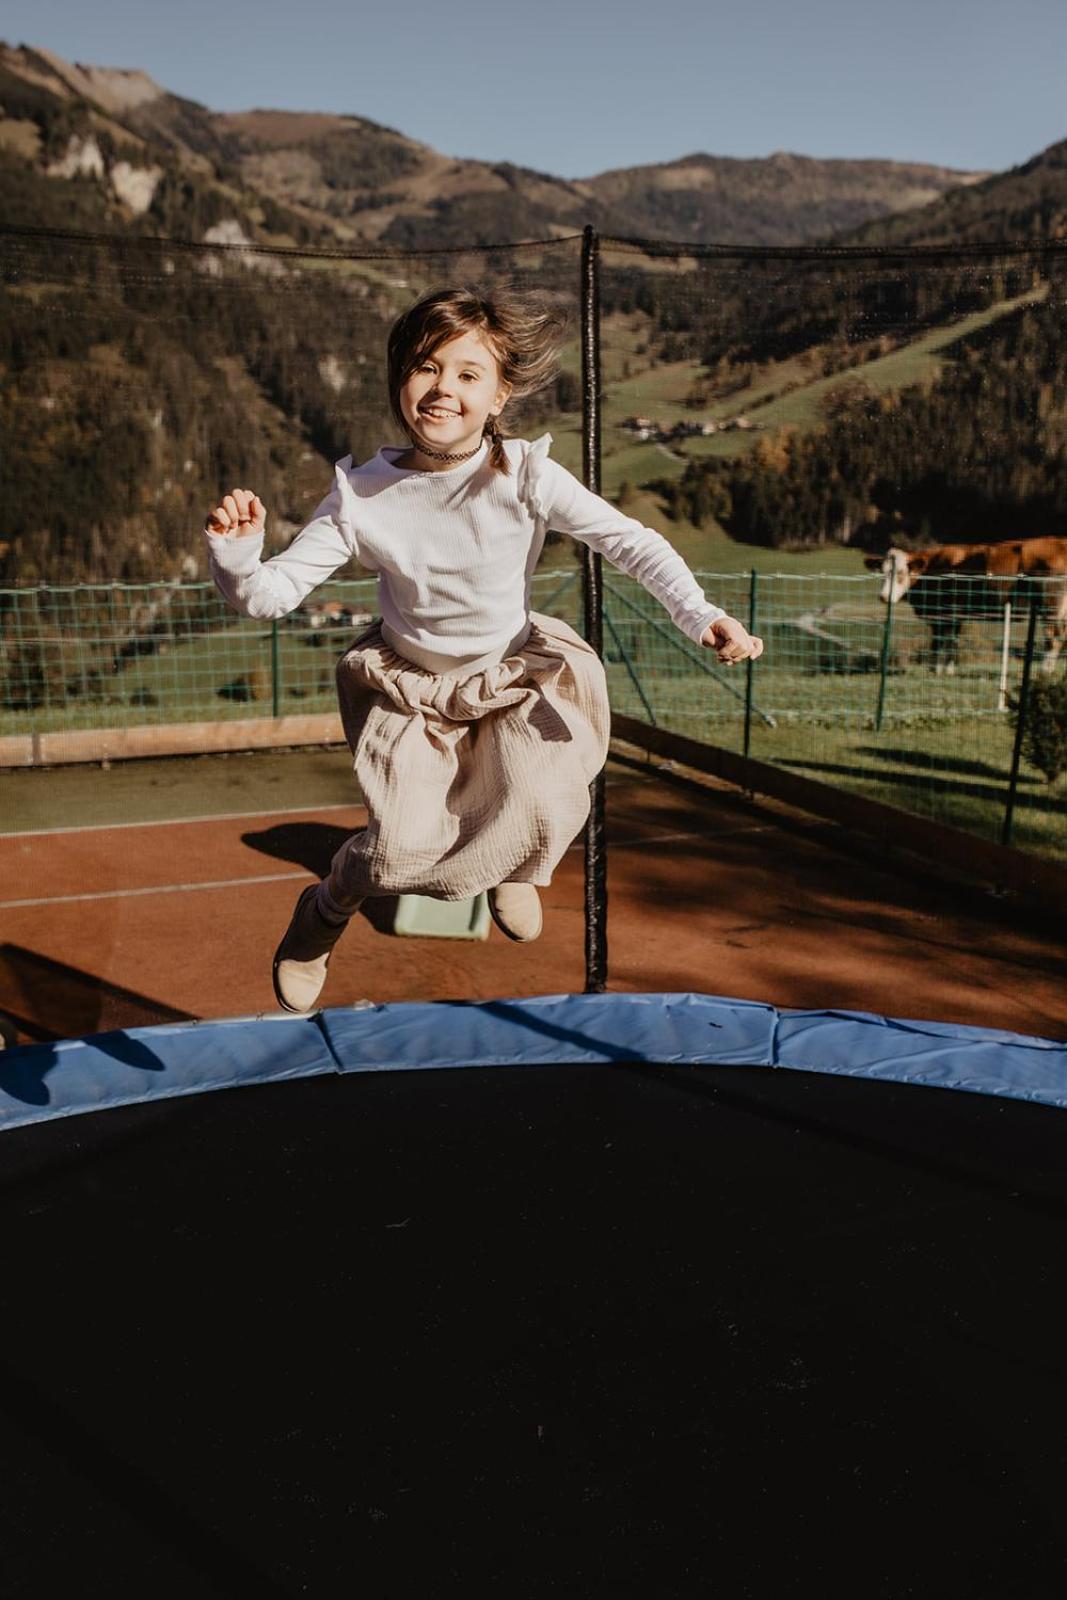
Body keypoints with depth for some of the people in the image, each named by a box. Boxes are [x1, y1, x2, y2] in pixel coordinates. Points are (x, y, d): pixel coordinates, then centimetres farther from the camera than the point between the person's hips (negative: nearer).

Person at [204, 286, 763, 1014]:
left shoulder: (526, 475, -18)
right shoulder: (363, 493, -17)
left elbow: (631, 541, -16)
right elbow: (271, 593, -17)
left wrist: (702, 614, -28)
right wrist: (236, 553, -39)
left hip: (515, 677, 1)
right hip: (411, 689, 0)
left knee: (543, 811, -23)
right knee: (402, 848, -18)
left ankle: (511, 870, 20)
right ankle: (326, 911, 21)